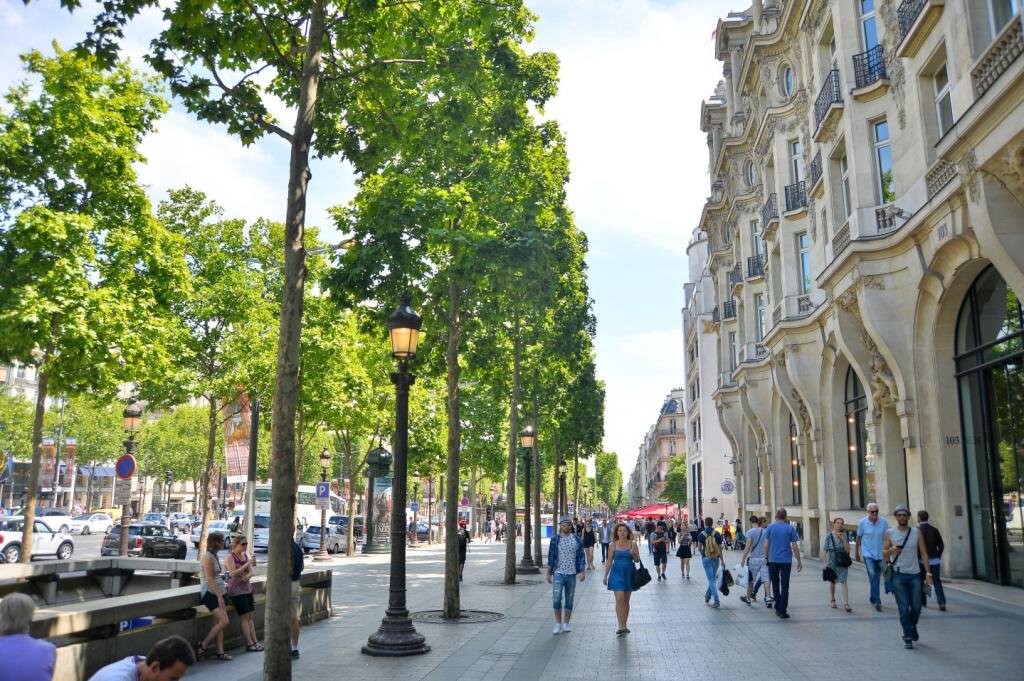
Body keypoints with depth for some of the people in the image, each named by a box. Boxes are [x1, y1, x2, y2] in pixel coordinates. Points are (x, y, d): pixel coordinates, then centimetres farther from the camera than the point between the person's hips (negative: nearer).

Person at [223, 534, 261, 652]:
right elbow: (233, 573, -20)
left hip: (247, 588, 7)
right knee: (244, 617, -6)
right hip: (236, 590, -7)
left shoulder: (245, 555, 10)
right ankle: (249, 643, -4)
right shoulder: (229, 557, -10)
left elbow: (250, 572, 8)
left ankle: (255, 641, 9)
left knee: (250, 616, 7)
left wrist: (248, 576, -15)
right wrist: (248, 563, -25)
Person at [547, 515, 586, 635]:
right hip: (558, 573, -1)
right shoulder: (555, 540, 0)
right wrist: (549, 573, 4)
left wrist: (583, 571, -4)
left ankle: (566, 623, 22)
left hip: (571, 574, 2)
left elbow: (581, 557, 5)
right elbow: (551, 558, 4)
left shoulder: (577, 540, 3)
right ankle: (558, 623, 6)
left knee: (569, 600, 9)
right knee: (556, 599, -9)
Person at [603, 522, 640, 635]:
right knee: (619, 599, -12)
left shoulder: (633, 544, 1)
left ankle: (625, 625, 20)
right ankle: (621, 626, -12)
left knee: (626, 601, 10)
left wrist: (633, 554, -18)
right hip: (617, 573, -1)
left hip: (629, 573, 1)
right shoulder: (613, 545, 2)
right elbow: (609, 561, 8)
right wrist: (605, 576, 7)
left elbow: (638, 560, 4)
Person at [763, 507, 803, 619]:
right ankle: (782, 611, -2)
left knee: (775, 584, 15)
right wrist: (799, 561, 5)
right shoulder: (790, 528, -2)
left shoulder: (770, 527, -1)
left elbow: (766, 545, -2)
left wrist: (766, 557, 11)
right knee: (785, 586, 2)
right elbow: (794, 547, -3)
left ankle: (778, 608, 19)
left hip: (773, 560, 1)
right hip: (786, 561, -1)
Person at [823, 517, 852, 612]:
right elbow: (825, 551, -4)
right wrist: (825, 563, -7)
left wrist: (843, 539, -20)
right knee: (832, 581, 15)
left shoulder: (844, 535, -3)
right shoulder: (829, 536, -6)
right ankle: (832, 600, 35)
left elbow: (847, 549, -10)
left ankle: (846, 604, -14)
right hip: (832, 562, 0)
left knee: (844, 581, -11)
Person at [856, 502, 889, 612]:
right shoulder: (862, 522, -7)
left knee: (877, 577, 14)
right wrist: (857, 553, 11)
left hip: (880, 554, 3)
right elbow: (858, 538, 4)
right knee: (872, 575, -17)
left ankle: (874, 599, 32)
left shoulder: (883, 522, -6)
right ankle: (877, 601, -17)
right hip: (868, 553, -2)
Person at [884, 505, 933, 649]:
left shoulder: (916, 533, 4)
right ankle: (907, 637, 6)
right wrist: (891, 550, -20)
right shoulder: (890, 533, 1)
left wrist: (928, 573, -4)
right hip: (898, 575, -2)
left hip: (915, 575, 2)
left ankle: (912, 626, 35)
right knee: (904, 608, -4)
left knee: (916, 607, 6)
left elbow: (924, 553, 4)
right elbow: (884, 553, 3)